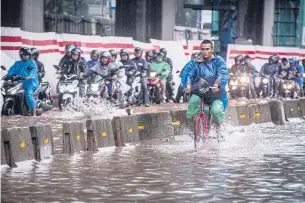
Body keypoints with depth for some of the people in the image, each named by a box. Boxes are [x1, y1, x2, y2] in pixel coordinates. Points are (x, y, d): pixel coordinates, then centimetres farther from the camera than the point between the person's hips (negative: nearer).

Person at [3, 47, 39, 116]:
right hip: (20, 82, 6)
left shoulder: (32, 62, 6)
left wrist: (29, 76, -31)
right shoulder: (17, 63, 21)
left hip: (31, 82, -6)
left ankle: (34, 114, -32)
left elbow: (33, 70, -10)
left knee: (28, 93, -30)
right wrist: (7, 75, -14)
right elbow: (12, 70, 6)